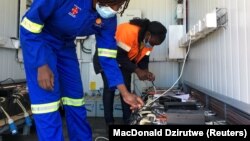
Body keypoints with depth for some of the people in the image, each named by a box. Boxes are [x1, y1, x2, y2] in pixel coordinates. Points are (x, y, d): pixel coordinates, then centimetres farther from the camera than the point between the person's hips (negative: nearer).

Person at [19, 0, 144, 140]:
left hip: (66, 45, 5)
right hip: (37, 40, -4)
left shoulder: (108, 19, -15)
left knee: (75, 98, 6)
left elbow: (107, 57, -10)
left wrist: (125, 93, -14)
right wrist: (41, 66, -27)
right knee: (47, 102, -12)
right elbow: (29, 25, -24)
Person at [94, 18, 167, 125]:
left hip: (125, 58, 7)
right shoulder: (128, 32, -37)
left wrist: (146, 71, -21)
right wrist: (137, 70, -35)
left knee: (126, 87, 3)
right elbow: (119, 56, -34)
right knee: (110, 88, -10)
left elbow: (143, 58, -3)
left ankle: (127, 119, 12)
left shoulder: (148, 40, -13)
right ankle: (109, 121, 1)